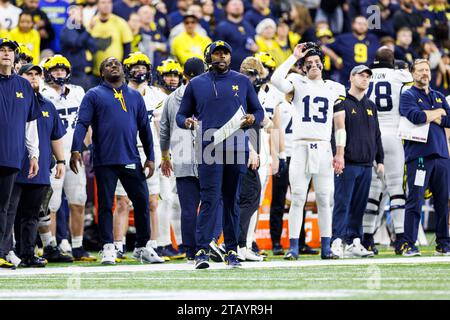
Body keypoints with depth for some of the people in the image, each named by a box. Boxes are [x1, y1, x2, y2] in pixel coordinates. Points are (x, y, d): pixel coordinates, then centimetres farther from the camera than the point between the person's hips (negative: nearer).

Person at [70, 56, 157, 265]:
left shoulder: (135, 96, 16)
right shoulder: (94, 95, 6)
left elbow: (144, 128, 17)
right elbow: (82, 123, -3)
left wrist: (150, 157, 12)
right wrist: (76, 150, -16)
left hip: (131, 160, 3)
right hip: (104, 161, -3)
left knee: (142, 201, 3)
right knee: (105, 205, 0)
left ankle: (143, 246, 15)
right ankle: (108, 248, 6)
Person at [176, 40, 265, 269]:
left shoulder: (242, 82, 14)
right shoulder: (196, 84, 12)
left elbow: (258, 111, 17)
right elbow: (181, 115, 15)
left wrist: (253, 118, -6)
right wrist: (187, 122, -9)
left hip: (236, 149, 2)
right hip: (209, 150, -2)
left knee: (232, 201, 5)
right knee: (209, 200, -10)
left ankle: (232, 251, 11)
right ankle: (202, 250, -11)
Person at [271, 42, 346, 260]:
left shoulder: (334, 89, 14)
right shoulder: (297, 83, 6)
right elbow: (276, 80, -14)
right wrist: (294, 57, -7)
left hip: (324, 149, 2)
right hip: (300, 148, -2)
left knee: (324, 199, 3)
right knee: (298, 198, -4)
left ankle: (326, 247, 6)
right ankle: (293, 247, -3)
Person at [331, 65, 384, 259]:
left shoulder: (371, 106, 20)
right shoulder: (342, 103, -1)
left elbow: (376, 135, 22)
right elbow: (340, 130, -11)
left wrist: (380, 161, 16)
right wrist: (339, 156, -21)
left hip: (366, 164, 6)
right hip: (347, 163, -6)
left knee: (359, 206, 6)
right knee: (342, 203, -10)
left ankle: (354, 243, 9)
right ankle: (337, 242, -13)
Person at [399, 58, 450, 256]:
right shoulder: (408, 96, 4)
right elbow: (417, 116, -15)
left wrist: (431, 118, -6)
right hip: (418, 154, -5)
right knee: (415, 201, -10)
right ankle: (409, 244, -8)